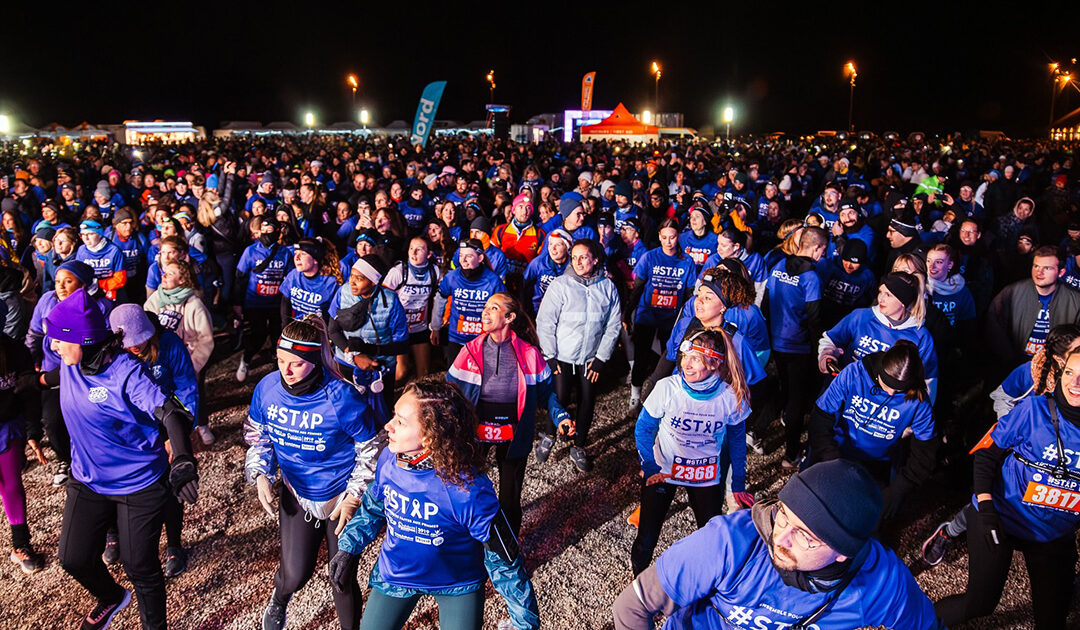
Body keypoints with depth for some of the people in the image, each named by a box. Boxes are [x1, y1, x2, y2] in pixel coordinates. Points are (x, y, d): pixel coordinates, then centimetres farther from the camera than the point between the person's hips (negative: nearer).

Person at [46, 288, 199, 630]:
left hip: (140, 487, -6)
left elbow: (171, 413, -40)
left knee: (140, 567, 6)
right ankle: (112, 598, 45)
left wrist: (182, 459, -56)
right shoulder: (71, 363, -6)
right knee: (73, 559, 12)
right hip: (87, 482, 6)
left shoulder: (125, 373, -26)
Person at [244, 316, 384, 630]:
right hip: (296, 494, 3)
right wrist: (260, 475, -5)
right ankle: (278, 599, 44)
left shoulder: (341, 397, -26)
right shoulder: (268, 387, -12)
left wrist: (353, 497, -13)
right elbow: (257, 437, 7)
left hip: (341, 499, -3)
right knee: (295, 574, 5)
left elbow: (372, 449, -14)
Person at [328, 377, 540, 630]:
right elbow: (373, 505, 6)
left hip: (458, 583, -4)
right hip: (395, 574, 4)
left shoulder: (468, 489, -35)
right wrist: (348, 548, 6)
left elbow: (503, 560, -25)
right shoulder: (389, 459, -19)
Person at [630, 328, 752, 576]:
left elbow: (737, 441, 1)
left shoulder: (731, 397, -16)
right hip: (662, 472, -1)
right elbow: (643, 429, -5)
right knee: (647, 538, 1)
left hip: (707, 477, 1)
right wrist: (650, 468, -9)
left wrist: (738, 485, 5)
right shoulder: (667, 388, -20)